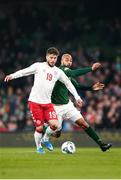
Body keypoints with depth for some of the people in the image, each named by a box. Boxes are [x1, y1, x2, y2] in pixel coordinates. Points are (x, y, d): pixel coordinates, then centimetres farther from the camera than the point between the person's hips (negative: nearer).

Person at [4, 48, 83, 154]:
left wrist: (77, 97, 17)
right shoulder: (38, 66, 1)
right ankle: (39, 147, 19)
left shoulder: (58, 71, 12)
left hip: (47, 102, 4)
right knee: (39, 127, -6)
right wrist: (12, 76, -17)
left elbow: (68, 83, 19)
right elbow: (24, 72, -1)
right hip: (35, 101, -4)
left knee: (55, 125, -13)